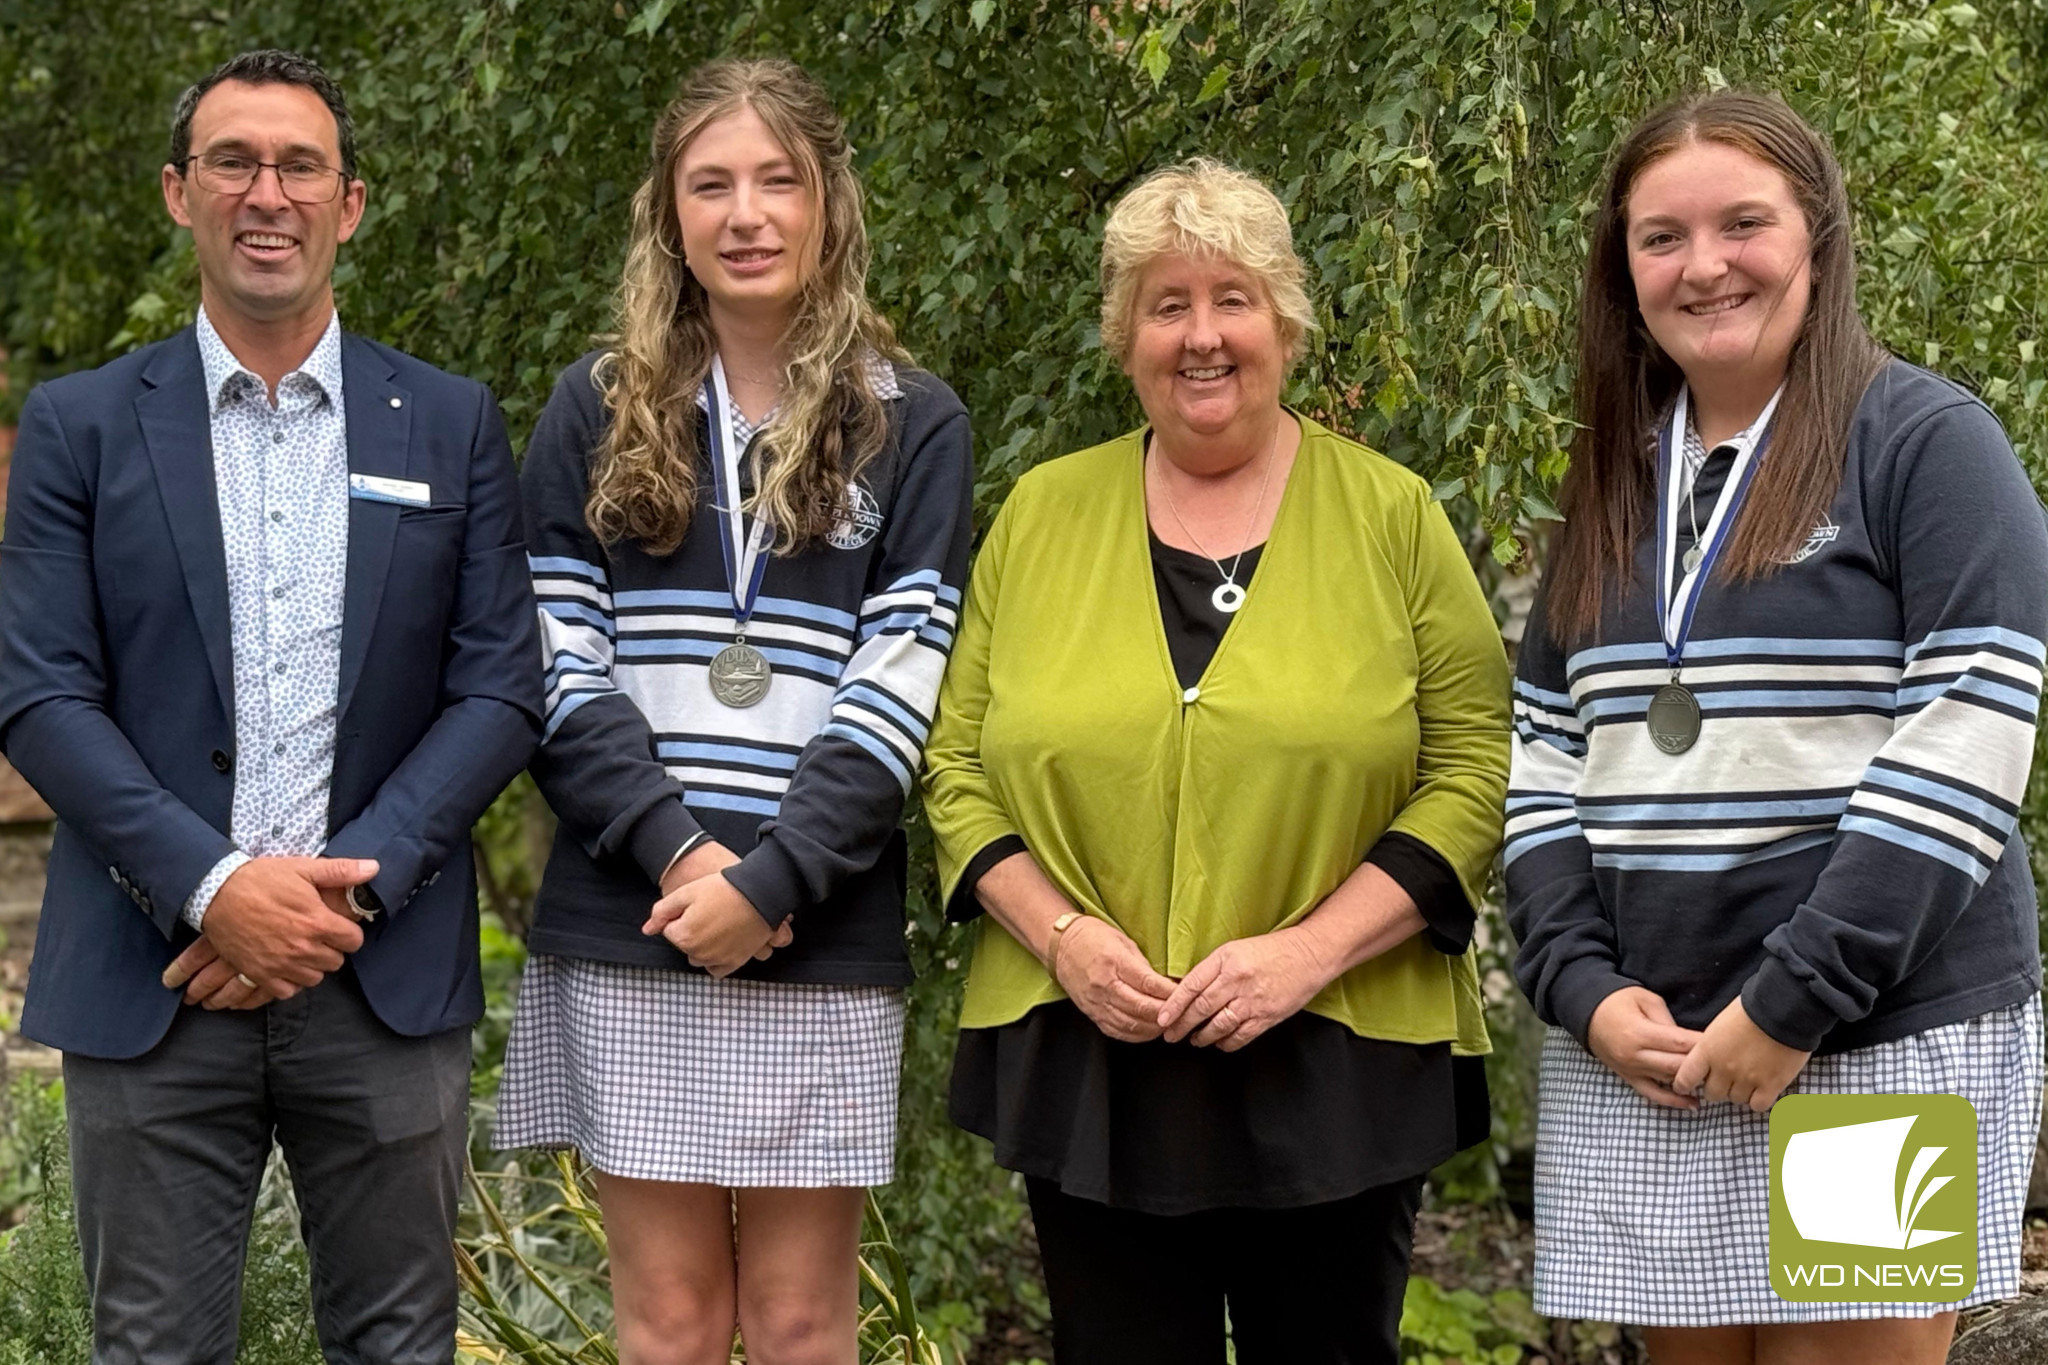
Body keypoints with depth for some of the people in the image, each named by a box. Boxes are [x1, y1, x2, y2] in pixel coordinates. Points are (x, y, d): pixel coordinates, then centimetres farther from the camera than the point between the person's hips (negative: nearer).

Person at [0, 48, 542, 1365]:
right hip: (154, 984, -1)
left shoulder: (453, 426, 7)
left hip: (387, 981, 1)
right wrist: (213, 888, -15)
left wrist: (352, 886, -11)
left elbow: (500, 688, 2)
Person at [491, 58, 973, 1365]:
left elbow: (898, 687, -3)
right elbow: (556, 670, 1)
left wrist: (768, 878, -14)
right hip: (629, 927, 1)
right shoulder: (598, 413, 9)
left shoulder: (914, 425, 5)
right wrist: (676, 851, -12)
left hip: (823, 933, -1)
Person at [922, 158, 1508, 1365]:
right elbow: (958, 767, 8)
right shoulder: (1041, 517, 8)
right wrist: (1061, 935, -9)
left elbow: (1475, 770, -3)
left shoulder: (1392, 517, 2)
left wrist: (1311, 952, -14)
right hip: (1089, 1070, 2)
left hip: (1338, 1070, -1)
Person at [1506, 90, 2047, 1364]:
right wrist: (1584, 988, -3)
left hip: (1881, 1049, -5)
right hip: (1647, 1056, 5)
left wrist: (1794, 1007, -16)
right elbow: (1546, 764, 13)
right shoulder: (1616, 487, 15)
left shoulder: (1928, 445, -5)